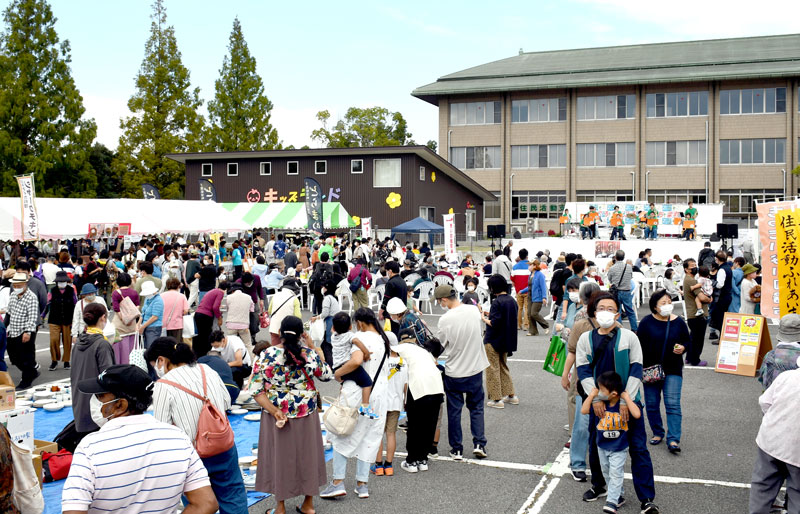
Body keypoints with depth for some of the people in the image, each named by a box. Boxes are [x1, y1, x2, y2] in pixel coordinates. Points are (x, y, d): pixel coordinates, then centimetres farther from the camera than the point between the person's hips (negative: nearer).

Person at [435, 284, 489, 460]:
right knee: (476, 407, 18)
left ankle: (456, 449, 18)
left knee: (454, 410, 11)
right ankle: (479, 444, 12)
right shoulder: (474, 310, -7)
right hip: (475, 369, 3)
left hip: (453, 372, -3)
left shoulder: (445, 320, -19)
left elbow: (441, 345, -8)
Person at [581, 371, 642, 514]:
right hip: (602, 446, 5)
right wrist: (591, 395, -18)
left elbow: (637, 415, -36)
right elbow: (584, 411, -13)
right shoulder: (600, 402, -11)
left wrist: (627, 397, -33)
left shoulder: (624, 403, -21)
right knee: (607, 473, 19)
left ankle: (612, 501, 3)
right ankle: (618, 496, 36)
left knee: (616, 474, -4)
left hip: (619, 448, -5)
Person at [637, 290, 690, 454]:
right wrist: (640, 367, -6)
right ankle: (657, 433, 28)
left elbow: (688, 340, 12)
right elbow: (639, 345, -2)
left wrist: (683, 348, -11)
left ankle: (673, 440, -7)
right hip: (651, 369, 0)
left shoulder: (678, 322, -1)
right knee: (652, 403, 9)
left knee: (673, 404, -8)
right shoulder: (647, 322, -5)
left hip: (673, 370, 0)